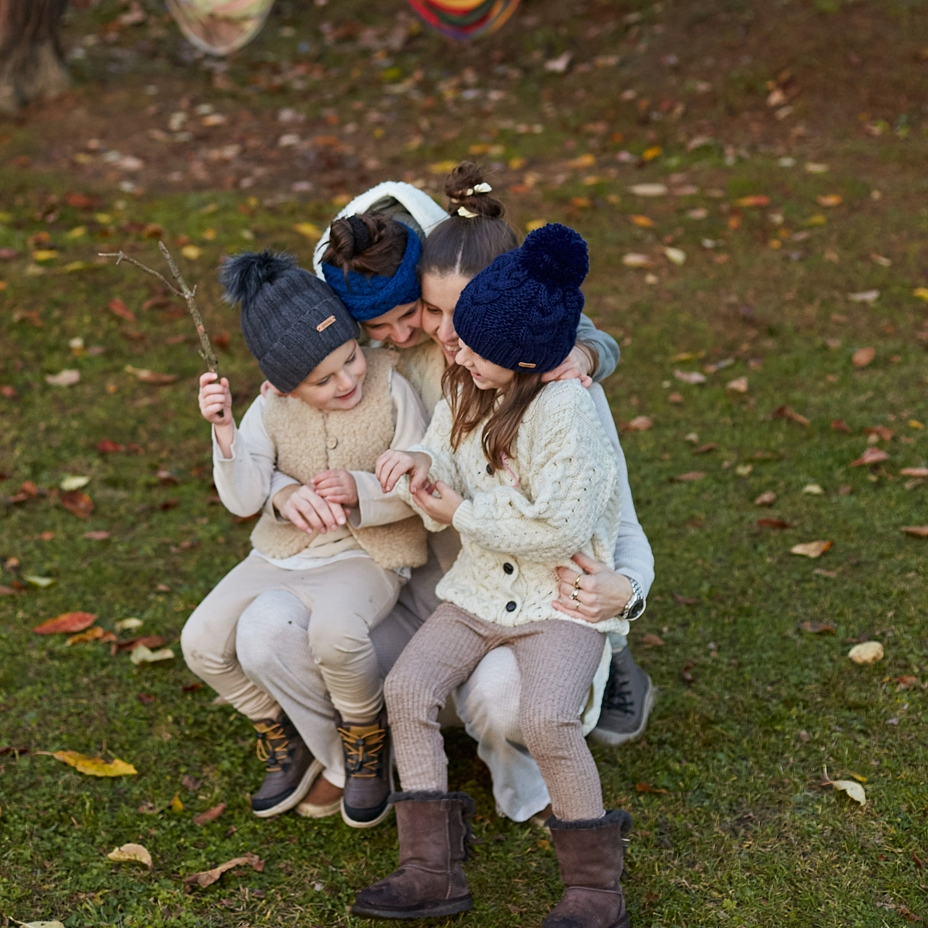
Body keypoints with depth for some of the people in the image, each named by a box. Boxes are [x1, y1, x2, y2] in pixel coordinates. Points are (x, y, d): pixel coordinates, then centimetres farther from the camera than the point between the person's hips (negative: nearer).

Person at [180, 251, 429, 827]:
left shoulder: (391, 390, -12)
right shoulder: (271, 411, -6)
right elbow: (244, 500, -13)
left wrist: (360, 486, -27)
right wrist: (224, 430, -28)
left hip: (367, 556, -4)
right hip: (285, 554, 4)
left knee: (335, 629, -36)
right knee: (204, 642, -10)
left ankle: (368, 748, -5)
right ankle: (286, 743, 15)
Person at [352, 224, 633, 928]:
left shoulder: (564, 408, -20)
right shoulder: (466, 390, 5)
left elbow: (560, 529, -22)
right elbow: (451, 474, 13)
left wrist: (461, 514, -14)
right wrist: (422, 464, -12)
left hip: (565, 597, -7)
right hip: (480, 589, 7)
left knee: (545, 716, -29)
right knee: (407, 687, -15)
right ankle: (433, 869, -8)